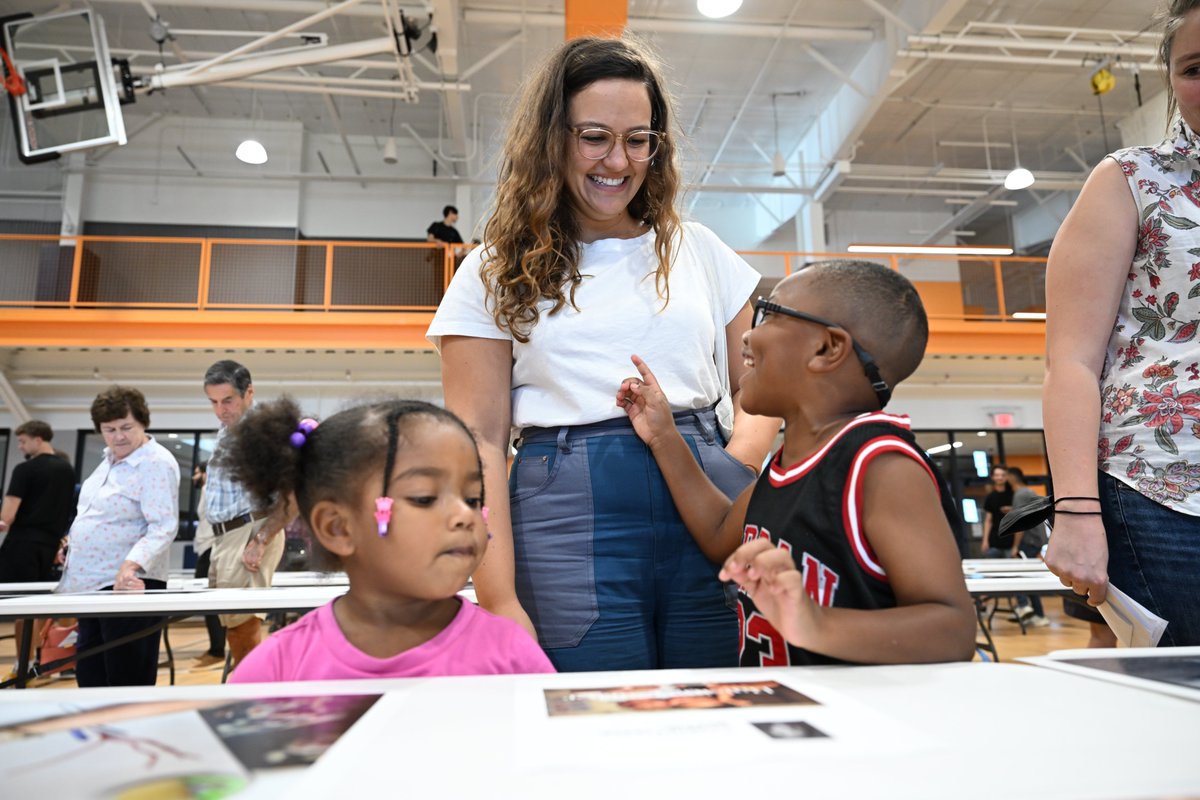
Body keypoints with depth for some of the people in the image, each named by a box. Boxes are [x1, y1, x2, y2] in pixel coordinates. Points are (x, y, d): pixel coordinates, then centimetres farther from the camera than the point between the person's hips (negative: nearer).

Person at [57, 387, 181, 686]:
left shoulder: (156, 464, -18)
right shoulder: (110, 458, 10)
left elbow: (163, 527, -26)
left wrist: (131, 564, -38)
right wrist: (74, 546, 24)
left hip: (127, 585, -9)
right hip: (91, 584, 9)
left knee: (129, 681, -1)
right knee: (89, 676, 17)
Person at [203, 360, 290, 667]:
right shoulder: (225, 432, 14)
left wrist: (259, 542, -21)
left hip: (250, 532, -9)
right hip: (223, 536, 9)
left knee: (239, 624, -7)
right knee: (234, 622, 12)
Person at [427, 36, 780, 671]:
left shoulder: (698, 250, 14)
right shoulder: (498, 273, 7)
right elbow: (479, 442, 0)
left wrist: (738, 465, -5)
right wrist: (499, 602, -7)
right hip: (570, 514, -2)